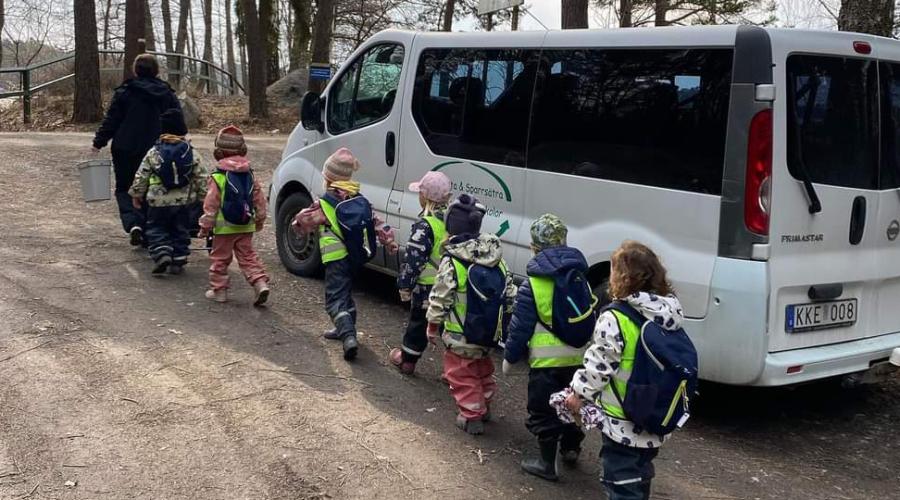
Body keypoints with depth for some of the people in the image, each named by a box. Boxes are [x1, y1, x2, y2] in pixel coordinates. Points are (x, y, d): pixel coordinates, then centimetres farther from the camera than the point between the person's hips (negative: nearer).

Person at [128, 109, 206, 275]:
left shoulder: (154, 152, -4)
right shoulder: (191, 152, -2)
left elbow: (141, 176, 0)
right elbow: (201, 177, 0)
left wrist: (136, 194, 12)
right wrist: (203, 195, 11)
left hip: (159, 201, -1)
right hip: (184, 201, 2)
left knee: (156, 229, 12)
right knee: (180, 231, 13)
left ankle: (161, 254, -8)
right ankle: (178, 261, 12)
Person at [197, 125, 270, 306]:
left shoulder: (218, 177, -13)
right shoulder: (250, 175, 2)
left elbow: (210, 205, -11)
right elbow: (259, 200, 8)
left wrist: (205, 226, -2)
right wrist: (260, 219, 21)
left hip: (224, 227, -4)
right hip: (246, 227, 4)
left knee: (220, 258, 10)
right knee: (247, 256, 11)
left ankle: (219, 289, 17)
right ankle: (260, 282, -5)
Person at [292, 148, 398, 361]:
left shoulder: (323, 205, -11)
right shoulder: (361, 201, 6)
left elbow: (300, 224, -4)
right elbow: (377, 223, 7)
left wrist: (305, 212, 15)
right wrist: (389, 241, 15)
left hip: (337, 259, -7)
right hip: (357, 257, 7)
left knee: (336, 299, -8)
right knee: (346, 293, 27)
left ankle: (348, 336, -26)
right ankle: (344, 329, 38)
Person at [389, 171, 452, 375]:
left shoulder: (424, 225, -19)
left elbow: (414, 259, -18)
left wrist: (405, 284, -9)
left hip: (427, 288, -5)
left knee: (418, 324, 12)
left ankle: (406, 360, 29)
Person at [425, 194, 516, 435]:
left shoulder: (452, 262, -20)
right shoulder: (496, 257, -2)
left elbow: (439, 298, -15)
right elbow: (510, 292, 3)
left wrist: (433, 324, 0)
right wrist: (504, 320, 16)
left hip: (461, 336, -6)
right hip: (491, 331, 6)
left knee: (461, 374, 10)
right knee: (483, 368, 26)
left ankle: (471, 417, 12)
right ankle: (484, 405, 40)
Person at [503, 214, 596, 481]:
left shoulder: (532, 285, -15)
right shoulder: (580, 277, 3)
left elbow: (520, 327, -11)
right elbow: (591, 316, 12)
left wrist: (510, 357, 2)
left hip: (547, 361, -6)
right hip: (580, 356, 6)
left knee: (543, 411, 8)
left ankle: (547, 462, 15)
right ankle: (571, 448, 39)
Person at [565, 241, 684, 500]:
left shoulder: (615, 319, -23)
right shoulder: (670, 314, 0)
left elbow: (598, 365, -18)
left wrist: (579, 393, -2)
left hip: (623, 420, -7)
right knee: (641, 475, 24)